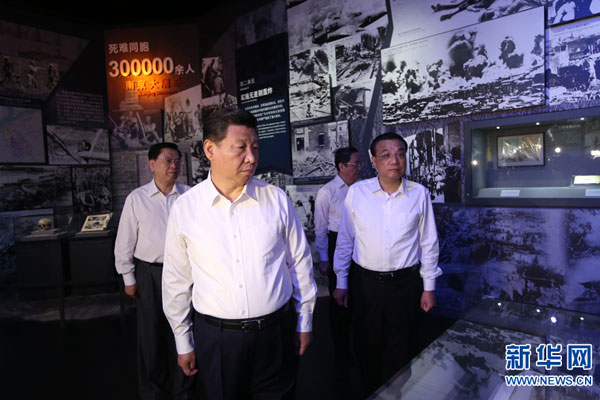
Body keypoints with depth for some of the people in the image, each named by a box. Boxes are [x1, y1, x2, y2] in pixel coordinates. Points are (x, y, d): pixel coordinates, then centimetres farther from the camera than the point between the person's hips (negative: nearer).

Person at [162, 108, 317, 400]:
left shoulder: (276, 200, -6)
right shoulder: (185, 209, -7)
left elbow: (300, 263, 2)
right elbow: (176, 280, 1)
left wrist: (304, 321, 8)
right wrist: (183, 342, 7)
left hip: (277, 332, 1)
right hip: (215, 338, 0)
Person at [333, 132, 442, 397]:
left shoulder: (419, 194, -5)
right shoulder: (357, 192, -7)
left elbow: (428, 243, 3)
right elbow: (345, 240, 0)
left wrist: (429, 287, 5)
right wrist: (341, 283, 4)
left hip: (405, 283, 0)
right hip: (365, 282, 0)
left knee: (399, 350, 17)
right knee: (366, 346, 17)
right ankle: (370, 393, 42)